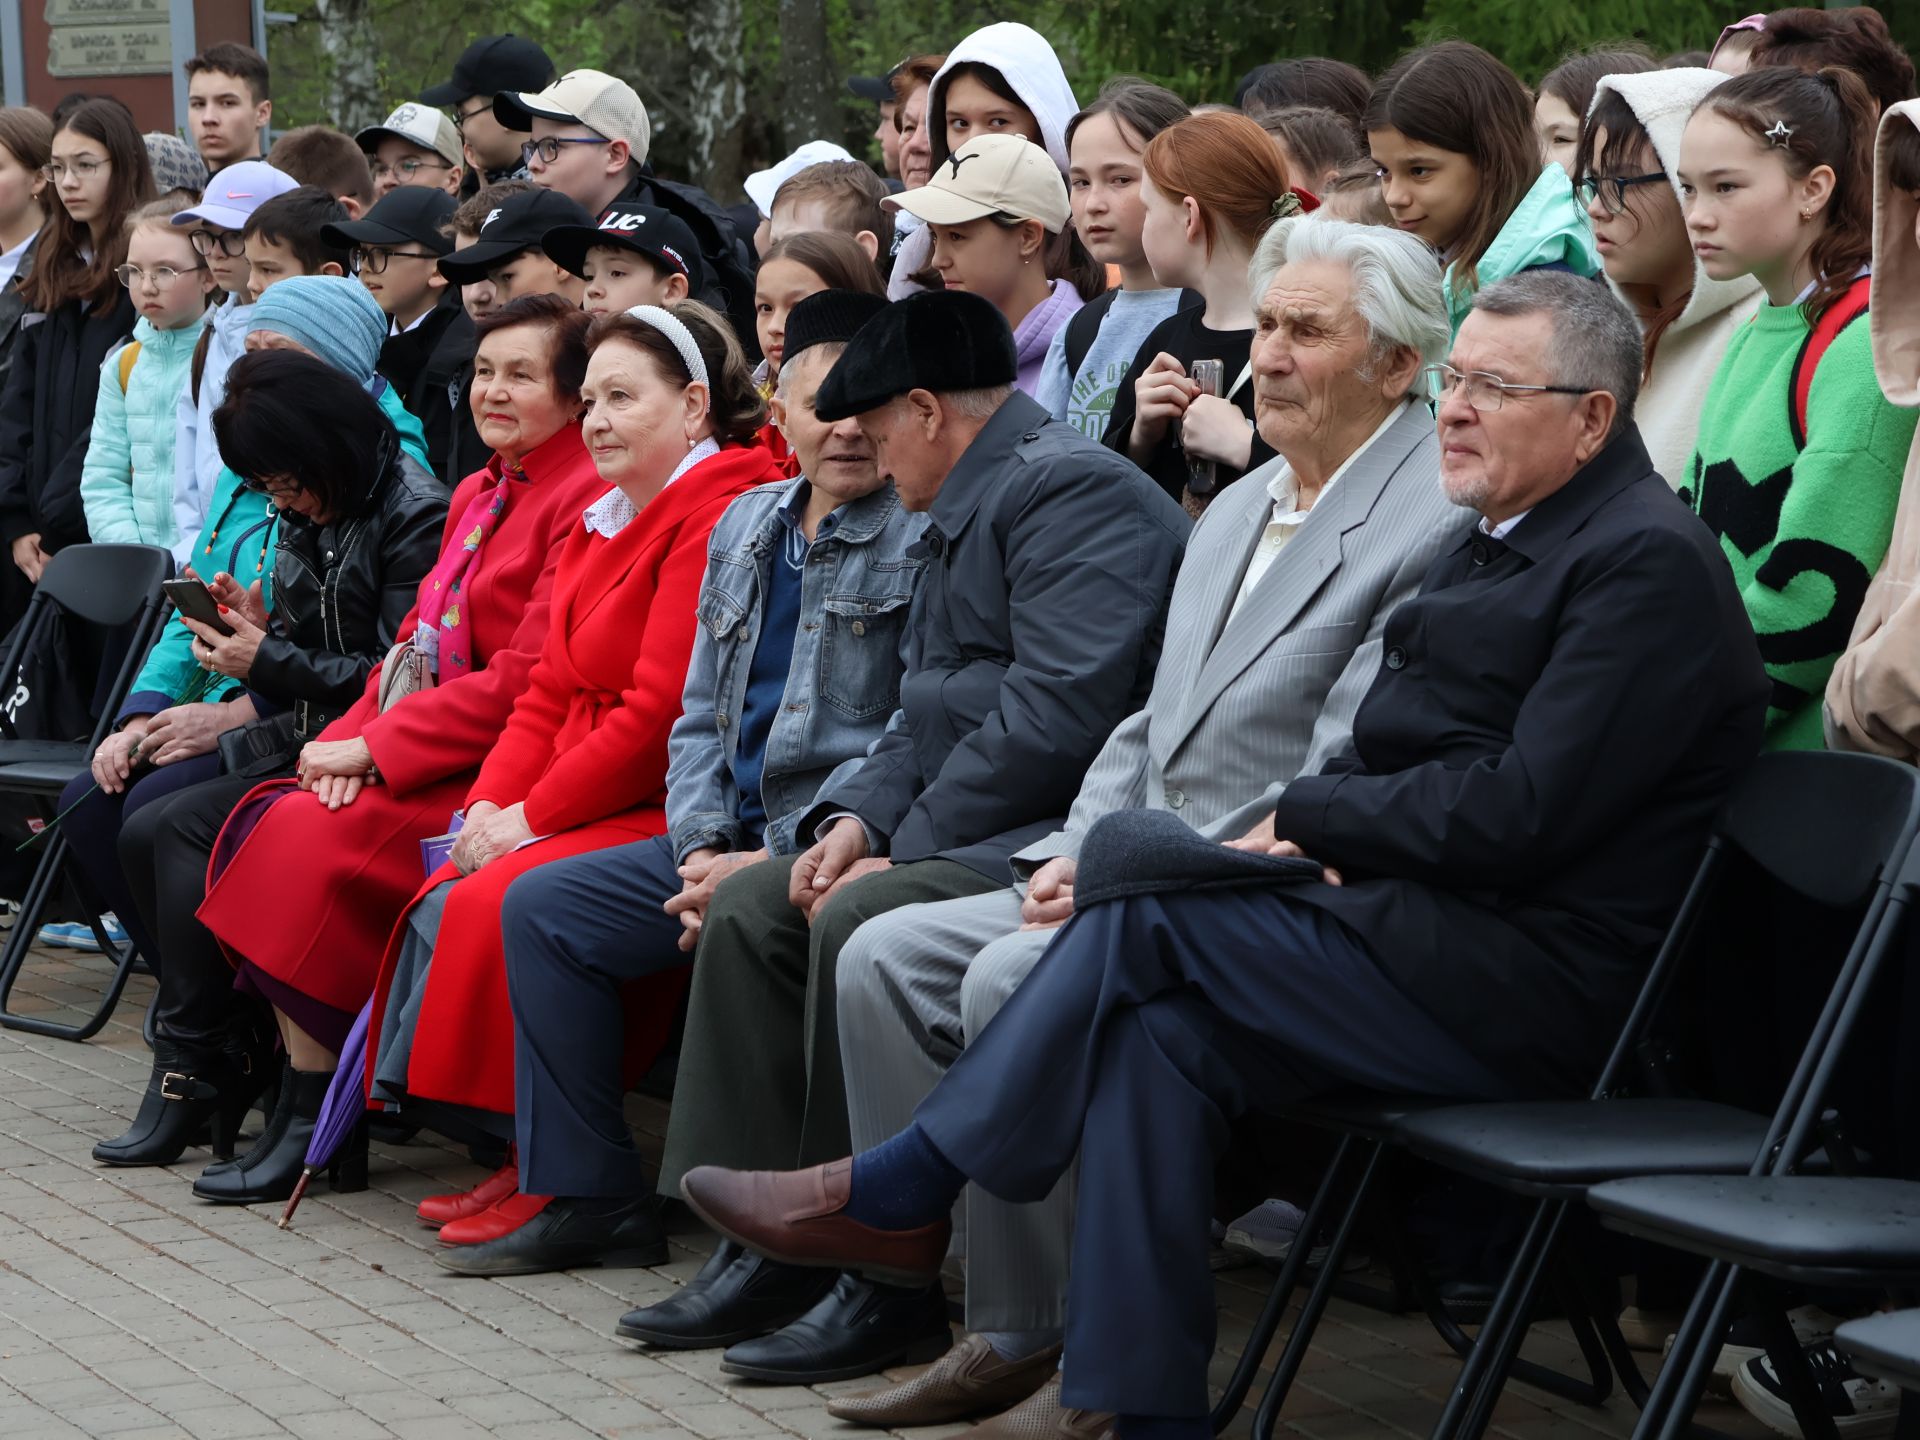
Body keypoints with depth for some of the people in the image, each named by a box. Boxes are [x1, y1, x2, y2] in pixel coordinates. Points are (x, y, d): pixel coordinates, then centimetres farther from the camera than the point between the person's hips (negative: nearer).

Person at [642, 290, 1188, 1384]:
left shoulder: (1070, 491, -13)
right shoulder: (976, 509, 21)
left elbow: (1053, 717, -23)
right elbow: (929, 719, 21)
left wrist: (907, 844, -16)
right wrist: (858, 817, 2)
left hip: (1064, 834, -11)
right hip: (976, 831, 11)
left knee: (861, 916, -29)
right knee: (751, 906, 8)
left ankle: (886, 1285, -21)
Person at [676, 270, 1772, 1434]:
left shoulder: (1651, 564, -11)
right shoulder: (1496, 542, 20)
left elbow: (1522, 815, -19)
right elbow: (1397, 766, 19)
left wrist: (1309, 814, -8)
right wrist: (1317, 835, -3)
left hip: (1533, 987, -9)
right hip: (1438, 934, 9)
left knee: (1144, 910, -18)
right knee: (1161, 1033, -17)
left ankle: (897, 1193, -8)